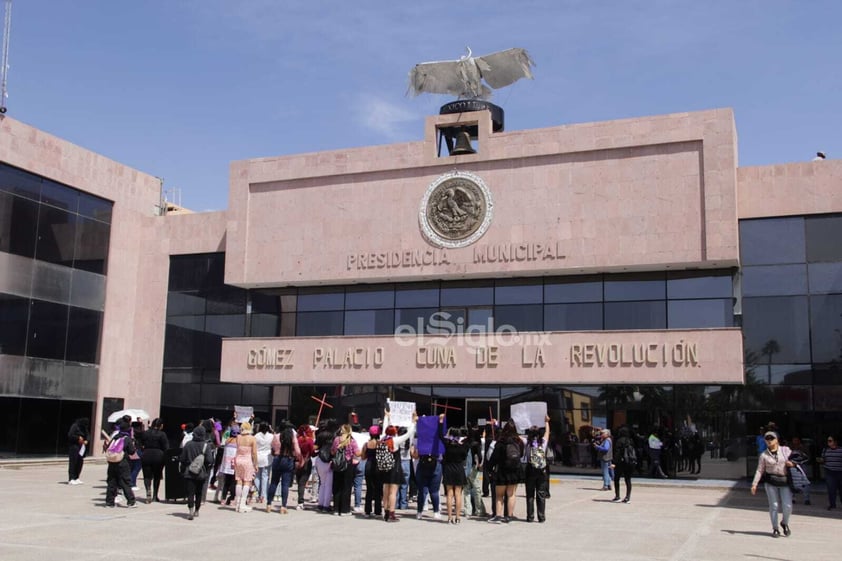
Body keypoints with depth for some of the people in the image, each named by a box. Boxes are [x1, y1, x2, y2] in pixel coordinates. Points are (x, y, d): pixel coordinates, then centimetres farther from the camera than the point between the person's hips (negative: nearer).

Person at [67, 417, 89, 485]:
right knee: (73, 462, -9)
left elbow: (88, 435, 10)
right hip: (74, 447, -8)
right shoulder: (75, 426, -11)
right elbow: (70, 435, -16)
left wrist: (86, 440, -9)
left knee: (80, 462, 5)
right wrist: (78, 438, -16)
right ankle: (71, 479, -8)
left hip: (81, 448, 8)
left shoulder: (85, 428, 12)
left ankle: (76, 478, 12)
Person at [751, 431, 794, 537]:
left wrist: (792, 463, -9)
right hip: (770, 482, -1)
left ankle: (785, 523, 26)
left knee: (788, 506, -4)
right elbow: (759, 470, 3)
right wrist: (754, 484, -4)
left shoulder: (785, 450, 6)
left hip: (785, 481, 1)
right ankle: (775, 529, 15)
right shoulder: (764, 455, 3)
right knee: (774, 506, 1)